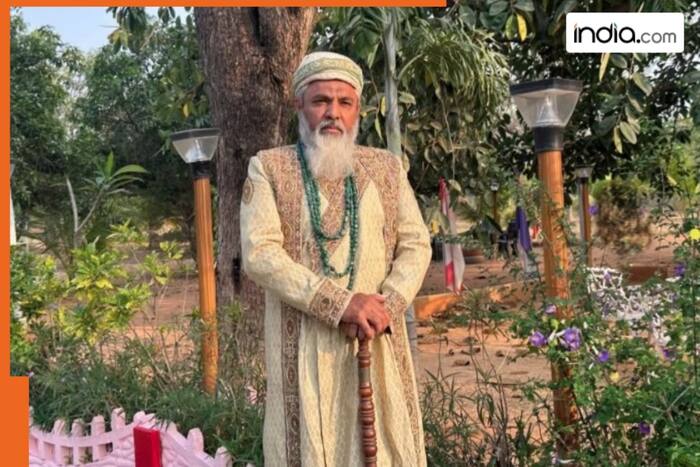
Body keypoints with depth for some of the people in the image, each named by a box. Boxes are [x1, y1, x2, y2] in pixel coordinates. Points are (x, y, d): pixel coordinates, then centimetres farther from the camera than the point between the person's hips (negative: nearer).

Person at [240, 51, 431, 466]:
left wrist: (385, 307, -12)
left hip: (379, 343, 3)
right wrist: (340, 304, -18)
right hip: (304, 347, -2)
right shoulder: (269, 168, 2)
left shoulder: (387, 167, 11)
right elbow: (259, 254, -9)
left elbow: (416, 244, 6)